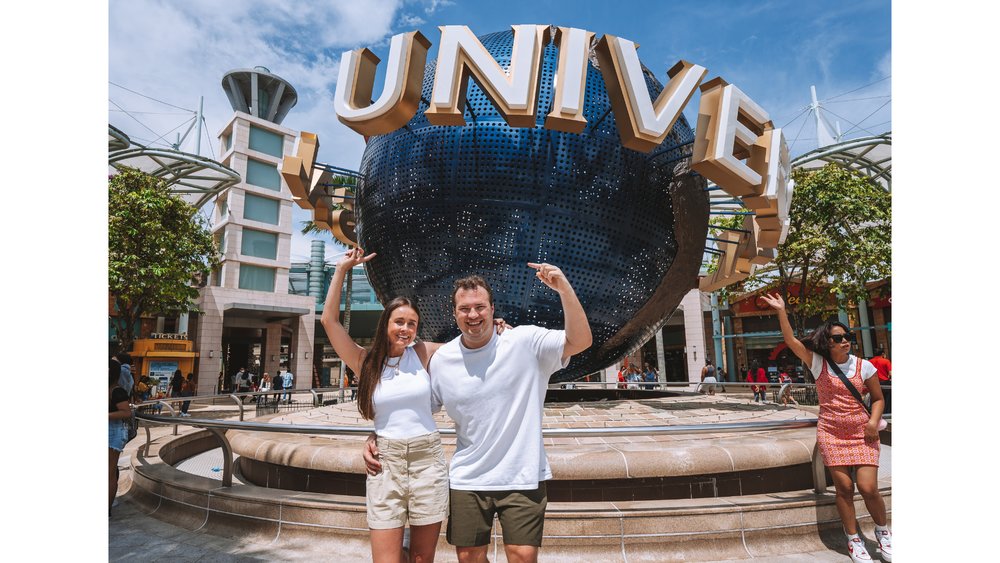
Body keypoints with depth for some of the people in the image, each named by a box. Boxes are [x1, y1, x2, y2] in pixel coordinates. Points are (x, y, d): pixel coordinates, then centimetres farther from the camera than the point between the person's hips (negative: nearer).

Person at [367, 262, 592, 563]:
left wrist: (564, 289, -32)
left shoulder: (525, 342, -11)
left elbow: (580, 341, -21)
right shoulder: (441, 360, -2)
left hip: (523, 478, -2)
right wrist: (376, 440, -1)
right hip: (467, 480, 3)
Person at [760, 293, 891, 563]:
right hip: (831, 434, 0)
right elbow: (791, 341, -14)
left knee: (868, 487, -6)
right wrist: (781, 311, -21)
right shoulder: (818, 364, -4)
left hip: (861, 434, 0)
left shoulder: (864, 366, -1)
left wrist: (873, 421, -9)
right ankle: (854, 540, 19)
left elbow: (878, 398, 9)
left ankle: (883, 532, 24)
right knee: (844, 487, 1)